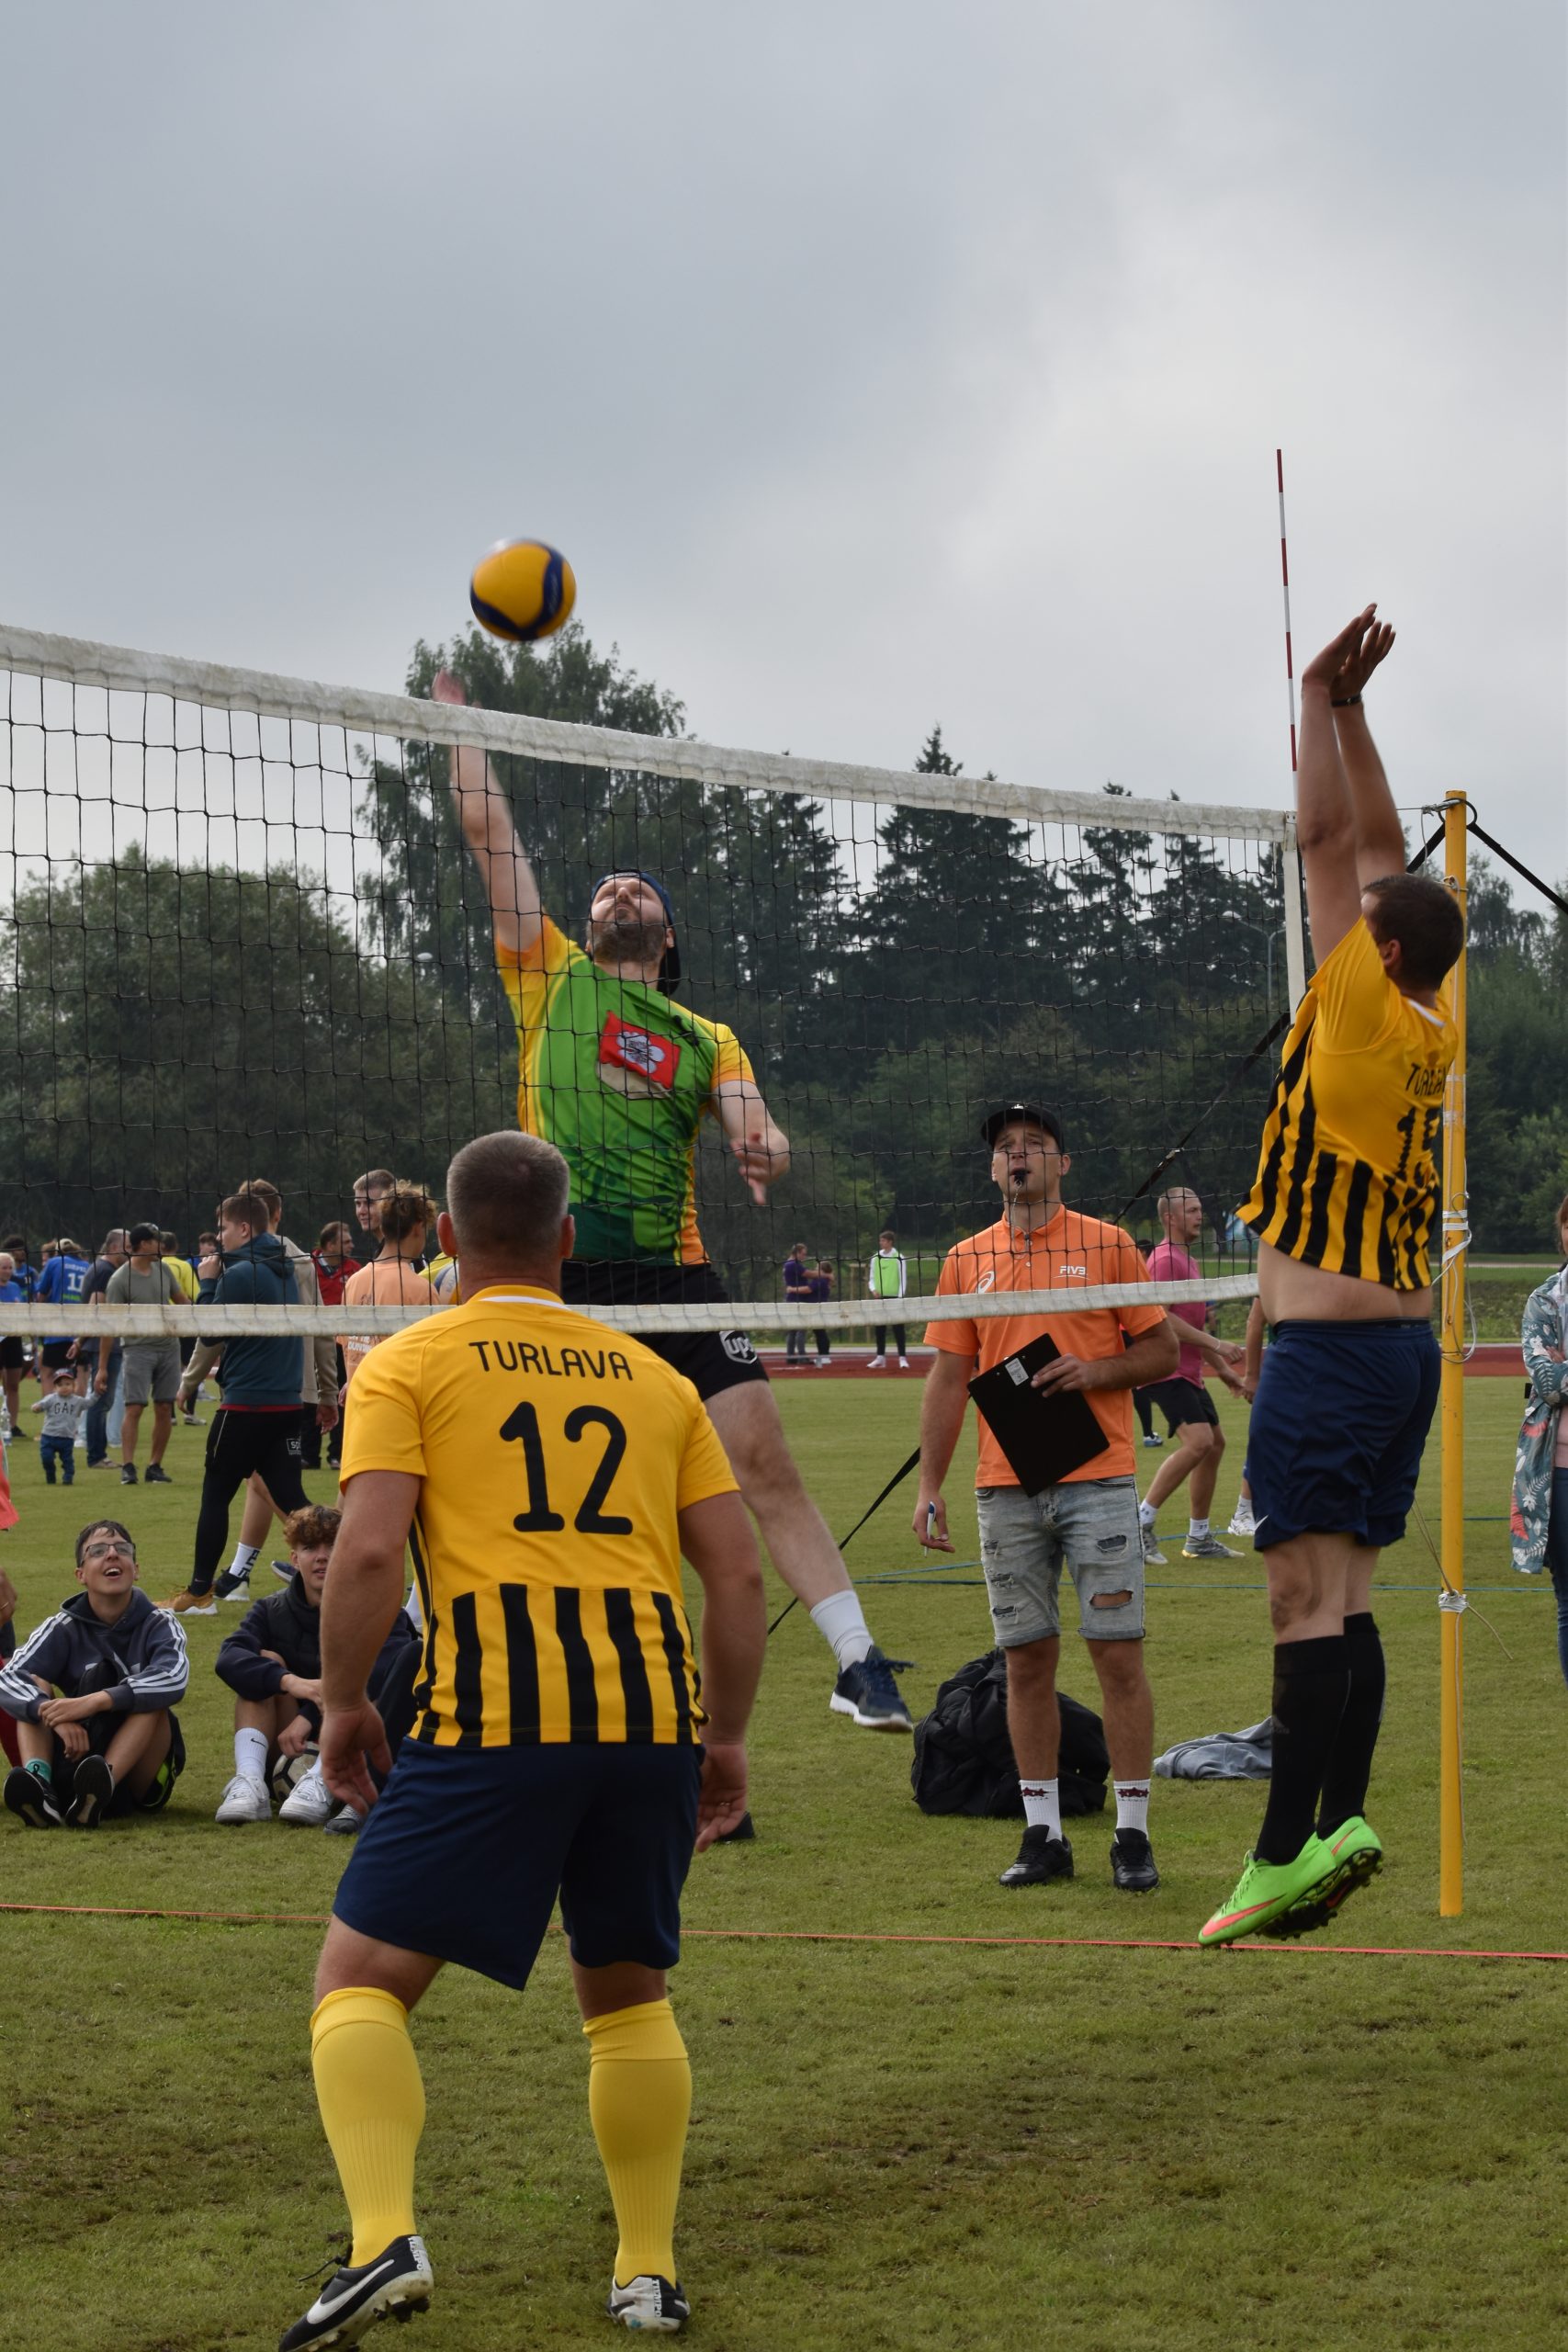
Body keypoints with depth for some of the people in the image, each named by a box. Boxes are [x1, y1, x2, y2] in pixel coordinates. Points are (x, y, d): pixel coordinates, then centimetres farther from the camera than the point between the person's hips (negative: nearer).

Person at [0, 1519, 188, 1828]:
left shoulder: (158, 1626, -1)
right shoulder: (65, 1628, 2)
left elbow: (173, 1680, -25)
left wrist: (94, 1703, -36)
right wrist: (56, 1716, -35)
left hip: (140, 1774, -1)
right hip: (71, 1763, 1)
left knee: (151, 1697, -23)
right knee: (35, 1685, -14)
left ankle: (100, 1789, -48)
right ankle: (39, 1782, -43)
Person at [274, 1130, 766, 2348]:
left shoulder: (408, 1366, 7)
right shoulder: (652, 1375, 19)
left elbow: (368, 1552, -7)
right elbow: (739, 1573, 14)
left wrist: (342, 1704, 5)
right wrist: (726, 1738, 21)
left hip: (495, 1713, -4)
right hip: (653, 1703, 4)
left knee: (361, 1979, 3)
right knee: (629, 1993, 21)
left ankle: (385, 2239, -16)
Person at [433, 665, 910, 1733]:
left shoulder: (706, 1038, 17)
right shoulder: (552, 980, 13)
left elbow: (755, 1129, 1)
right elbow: (489, 827, 11)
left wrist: (765, 1150, -22)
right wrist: (456, 714, 12)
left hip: (671, 1272, 1)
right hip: (555, 1273, -1)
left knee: (765, 1459, -5)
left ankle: (861, 1664, -3)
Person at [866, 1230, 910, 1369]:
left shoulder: (898, 1257, -3)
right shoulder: (876, 1258, 9)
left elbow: (903, 1278, -3)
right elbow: (871, 1277, 13)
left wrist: (900, 1296, -10)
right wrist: (873, 1289, -6)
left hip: (894, 1296, -4)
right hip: (880, 1297, 4)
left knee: (898, 1328, -5)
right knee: (880, 1328, 7)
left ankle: (902, 1358, -3)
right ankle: (880, 1357, 15)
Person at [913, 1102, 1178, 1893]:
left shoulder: (1108, 1247, 3)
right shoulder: (966, 1261, 10)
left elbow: (1162, 1351, 5)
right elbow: (947, 1381, 10)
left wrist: (1094, 1370, -13)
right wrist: (929, 1488, 3)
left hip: (1098, 1481, -2)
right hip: (1005, 1490, 3)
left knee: (1117, 1653, -4)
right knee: (1026, 1658, 5)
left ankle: (1133, 1833, 2)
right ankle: (1042, 1834, 11)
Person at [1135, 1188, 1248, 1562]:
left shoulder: (1189, 1261, 21)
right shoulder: (1165, 1259, -12)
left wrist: (1222, 1367, 27)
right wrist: (1215, 1344, -21)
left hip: (1189, 1373, 11)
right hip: (1169, 1372, -11)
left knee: (1215, 1443, 11)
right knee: (1198, 1441, -23)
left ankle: (1199, 1538, 19)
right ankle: (1141, 1522, -18)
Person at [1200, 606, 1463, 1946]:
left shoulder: (1364, 1012, -9)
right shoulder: (1435, 1027, 11)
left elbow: (1330, 843, -7)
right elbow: (1376, 850, 18)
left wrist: (1323, 700, 1)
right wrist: (1348, 707, 18)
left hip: (1330, 1342, -9)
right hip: (1404, 1340, 9)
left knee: (1309, 1594, -12)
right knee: (1345, 1595, 9)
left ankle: (1290, 1847, -16)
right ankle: (1343, 1820, 4)